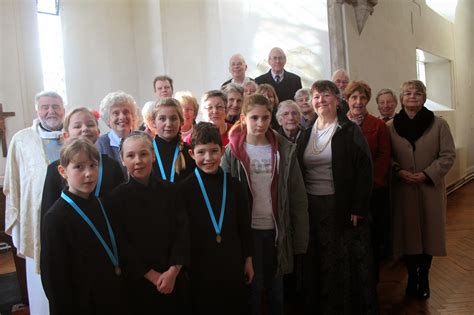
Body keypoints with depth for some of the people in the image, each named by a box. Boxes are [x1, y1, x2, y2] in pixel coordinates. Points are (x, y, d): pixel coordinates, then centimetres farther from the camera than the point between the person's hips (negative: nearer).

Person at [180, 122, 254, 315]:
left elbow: (244, 226, 5)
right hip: (199, 266, -2)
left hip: (233, 264, 2)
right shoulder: (185, 188, -8)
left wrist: (248, 260, 8)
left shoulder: (234, 185, -2)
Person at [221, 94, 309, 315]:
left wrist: (300, 239, -2)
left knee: (275, 287, 18)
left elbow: (298, 197, -1)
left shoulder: (285, 150, -2)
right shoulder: (232, 152, -5)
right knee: (252, 287, 10)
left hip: (276, 230, 2)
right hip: (247, 230, -1)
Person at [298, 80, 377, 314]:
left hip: (342, 206, -4)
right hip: (312, 207, 4)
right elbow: (299, 171, 10)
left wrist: (358, 208, -15)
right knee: (318, 264, 11)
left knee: (347, 262, 4)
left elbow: (364, 170, -8)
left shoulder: (349, 132, -3)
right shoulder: (307, 134, 10)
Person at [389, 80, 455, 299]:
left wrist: (427, 174, -15)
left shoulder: (439, 124, -1)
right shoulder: (391, 127, 2)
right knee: (408, 232, 7)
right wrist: (399, 171, -15)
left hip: (430, 189, 0)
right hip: (403, 189, 0)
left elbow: (448, 155, -4)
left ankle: (424, 278, 24)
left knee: (429, 232, 8)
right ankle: (412, 278, 24)